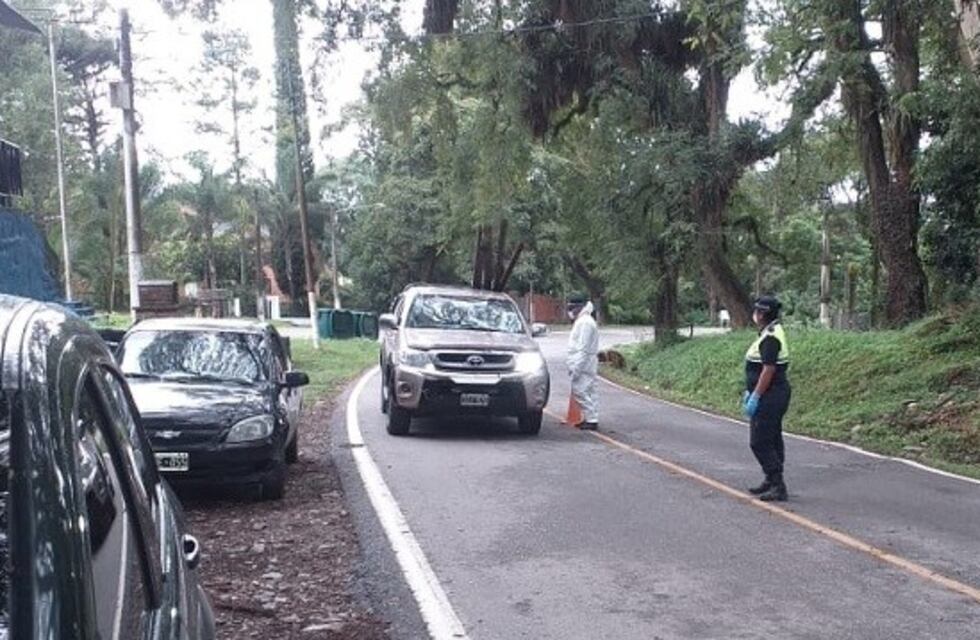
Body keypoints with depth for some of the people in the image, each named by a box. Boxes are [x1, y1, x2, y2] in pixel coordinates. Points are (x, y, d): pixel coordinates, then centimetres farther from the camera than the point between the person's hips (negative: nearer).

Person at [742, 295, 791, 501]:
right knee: (772, 440, 16)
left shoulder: (771, 338, -19)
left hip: (770, 397, -11)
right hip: (772, 396, 11)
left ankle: (778, 486, -6)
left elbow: (768, 370, -24)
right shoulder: (771, 333, 14)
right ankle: (772, 482, 25)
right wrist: (750, 392, 22)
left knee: (760, 442, -8)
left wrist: (755, 397, -21)